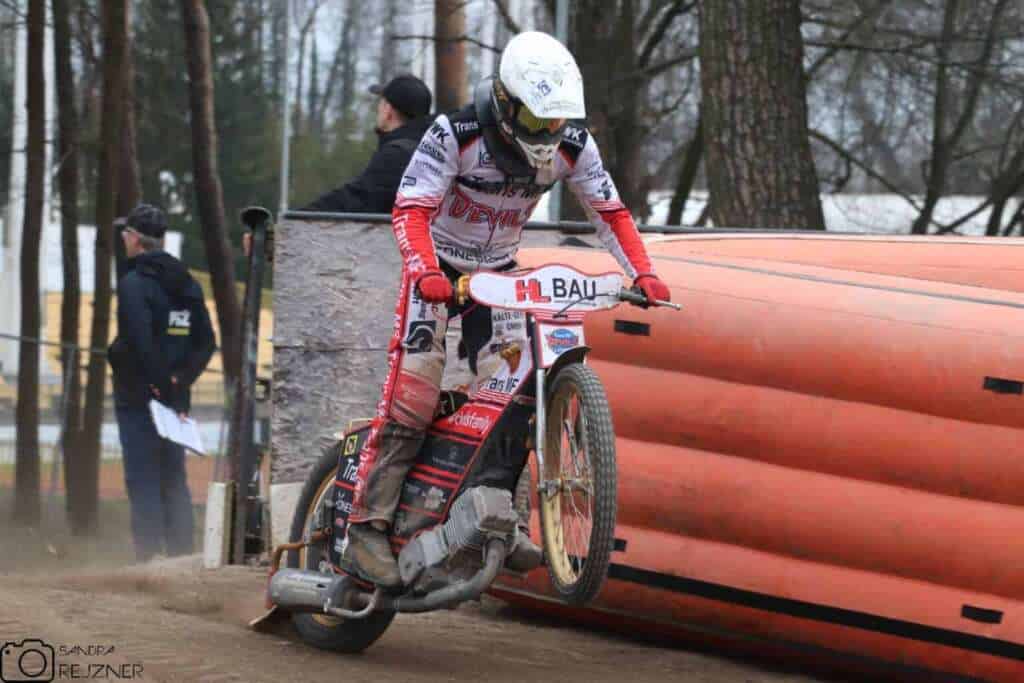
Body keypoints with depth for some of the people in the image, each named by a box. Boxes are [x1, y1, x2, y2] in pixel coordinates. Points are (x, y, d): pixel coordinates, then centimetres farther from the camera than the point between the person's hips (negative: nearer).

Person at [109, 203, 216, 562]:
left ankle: (148, 557, -10)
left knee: (143, 481, -6)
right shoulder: (187, 283, 13)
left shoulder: (134, 282, -12)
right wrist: (180, 378, 2)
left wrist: (159, 382, -15)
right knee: (174, 480, 12)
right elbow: (206, 342, 10)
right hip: (176, 398, 7)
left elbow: (138, 341, -23)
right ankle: (181, 556, 11)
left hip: (138, 397, -7)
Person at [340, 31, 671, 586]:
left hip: (498, 271, 5)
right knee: (413, 387, -18)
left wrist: (642, 273, -18)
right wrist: (424, 271, -45)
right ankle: (366, 529, -21)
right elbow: (411, 208, -28)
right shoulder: (455, 134, -25)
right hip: (440, 266, -5)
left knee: (510, 393, -7)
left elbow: (609, 209, -3)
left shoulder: (572, 145, -11)